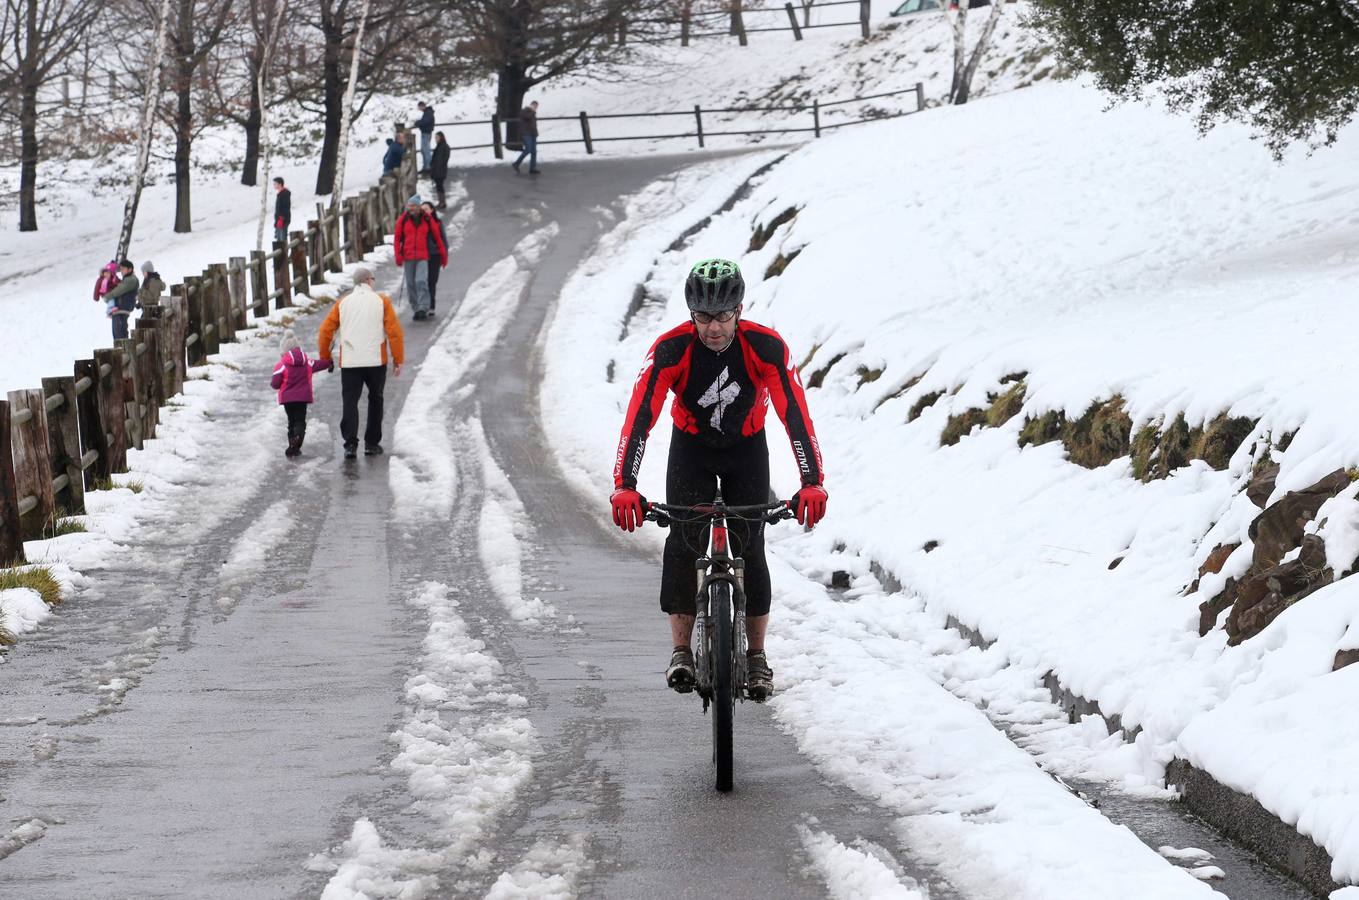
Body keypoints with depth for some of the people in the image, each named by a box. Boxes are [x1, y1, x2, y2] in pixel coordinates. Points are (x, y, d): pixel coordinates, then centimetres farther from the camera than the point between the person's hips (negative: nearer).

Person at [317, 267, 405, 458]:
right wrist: (398, 360, 2)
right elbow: (394, 331, -3)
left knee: (350, 402, 2)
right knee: (375, 401, 15)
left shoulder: (343, 303, 8)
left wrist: (325, 358, 17)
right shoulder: (381, 301, 3)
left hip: (349, 362, 1)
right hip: (376, 361, -1)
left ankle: (350, 444, -11)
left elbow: (325, 331, 5)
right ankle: (372, 444, 16)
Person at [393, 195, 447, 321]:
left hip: (423, 257, -2)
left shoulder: (426, 220, 3)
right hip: (408, 257, 2)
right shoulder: (403, 219, 4)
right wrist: (398, 256, -4)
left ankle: (423, 308, -18)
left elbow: (437, 237, 10)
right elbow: (397, 238, 6)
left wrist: (443, 254, 11)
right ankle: (416, 308, 13)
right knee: (411, 284, 4)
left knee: (421, 281, -17)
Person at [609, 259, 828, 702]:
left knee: (750, 548, -6)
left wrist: (812, 483, -45)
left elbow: (795, 414, -33)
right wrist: (624, 487, -48)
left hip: (747, 448, 0)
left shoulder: (766, 346, -29)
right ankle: (681, 650, -8)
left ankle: (757, 656, 5)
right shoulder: (671, 349, -30)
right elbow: (640, 415, -36)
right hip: (691, 446, 0)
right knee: (683, 541, -16)